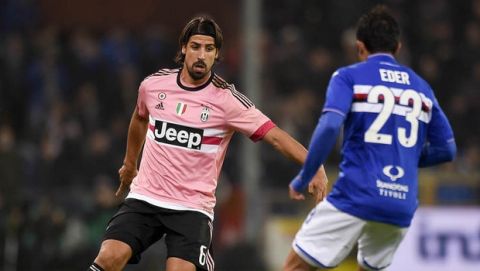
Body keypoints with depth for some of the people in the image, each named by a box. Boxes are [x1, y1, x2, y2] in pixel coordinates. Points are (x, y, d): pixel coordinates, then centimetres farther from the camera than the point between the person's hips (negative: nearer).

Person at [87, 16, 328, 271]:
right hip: (144, 198, 3)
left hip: (193, 207, -2)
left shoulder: (227, 99, -9)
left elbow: (275, 136, -15)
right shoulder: (153, 85, 2)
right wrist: (129, 163, 37)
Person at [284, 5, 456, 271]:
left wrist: (303, 179, -4)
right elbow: (446, 149, 17)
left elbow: (329, 127, -14)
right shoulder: (421, 87, 16)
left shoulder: (349, 77, 2)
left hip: (356, 197, -5)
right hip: (402, 206, 5)